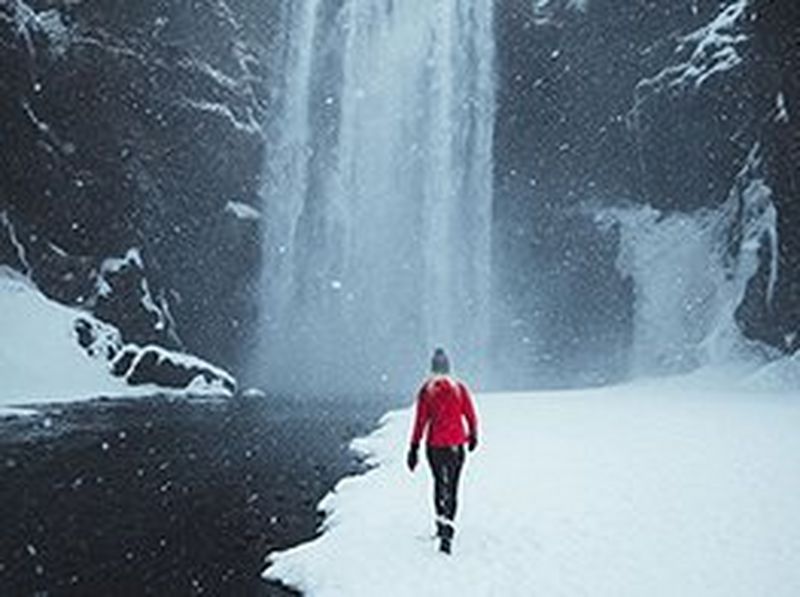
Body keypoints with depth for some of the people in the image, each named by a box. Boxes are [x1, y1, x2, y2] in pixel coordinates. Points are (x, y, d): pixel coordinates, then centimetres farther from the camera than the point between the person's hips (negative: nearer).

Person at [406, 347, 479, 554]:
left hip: (434, 444, 0)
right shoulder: (459, 387, -1)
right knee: (452, 487, 7)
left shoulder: (426, 389, -2)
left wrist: (414, 448, -2)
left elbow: (420, 421, -5)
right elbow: (471, 416, 3)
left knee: (440, 482, 20)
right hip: (456, 444, 0)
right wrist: (473, 436, 20)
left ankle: (442, 521, 12)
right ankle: (447, 531, -2)